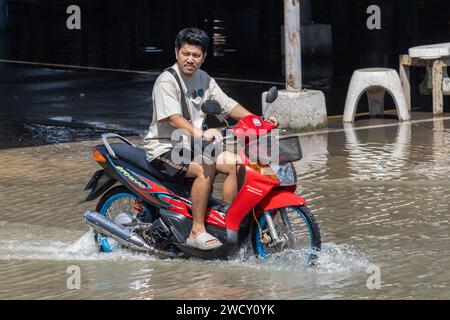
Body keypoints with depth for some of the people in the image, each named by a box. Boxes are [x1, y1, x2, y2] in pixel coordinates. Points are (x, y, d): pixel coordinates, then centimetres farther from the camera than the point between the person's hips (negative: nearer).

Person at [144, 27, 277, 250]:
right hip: (164, 148, -8)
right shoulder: (166, 81, -15)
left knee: (237, 164, -5)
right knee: (206, 169, -32)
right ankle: (197, 231, -27)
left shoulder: (204, 80, 11)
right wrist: (199, 134, -44)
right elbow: (173, 118, -28)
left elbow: (228, 106, 10)